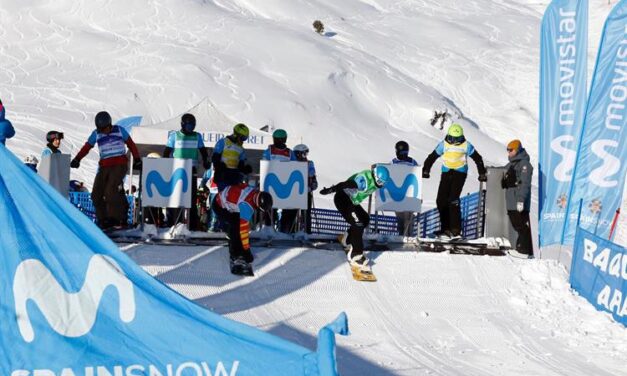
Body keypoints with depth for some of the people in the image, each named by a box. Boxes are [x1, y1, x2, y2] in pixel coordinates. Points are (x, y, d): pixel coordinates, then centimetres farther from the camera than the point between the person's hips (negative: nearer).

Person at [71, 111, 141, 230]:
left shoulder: (119, 130, 3)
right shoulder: (96, 134, 8)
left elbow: (131, 144, 12)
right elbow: (87, 147, 8)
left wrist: (137, 159, 13)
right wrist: (77, 159, -4)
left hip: (119, 165, -4)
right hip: (104, 166, 4)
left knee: (111, 192, -19)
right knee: (96, 194, -3)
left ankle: (119, 219, -8)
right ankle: (103, 220, 6)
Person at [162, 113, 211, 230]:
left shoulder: (197, 136, 11)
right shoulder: (174, 135, 6)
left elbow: (203, 151, 16)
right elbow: (167, 151, 7)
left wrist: (206, 161, -2)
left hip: (192, 171, 2)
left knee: (192, 199, 0)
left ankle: (193, 224, 1)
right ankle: (173, 223, -1)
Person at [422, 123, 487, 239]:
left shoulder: (466, 146, -3)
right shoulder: (443, 145, 2)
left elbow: (478, 159, 6)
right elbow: (432, 157, 7)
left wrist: (482, 174, 3)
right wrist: (425, 171, -2)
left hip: (460, 173, -4)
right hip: (446, 173, 4)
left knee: (453, 200, -18)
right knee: (441, 200, -3)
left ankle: (456, 230, -15)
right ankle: (446, 228, 6)